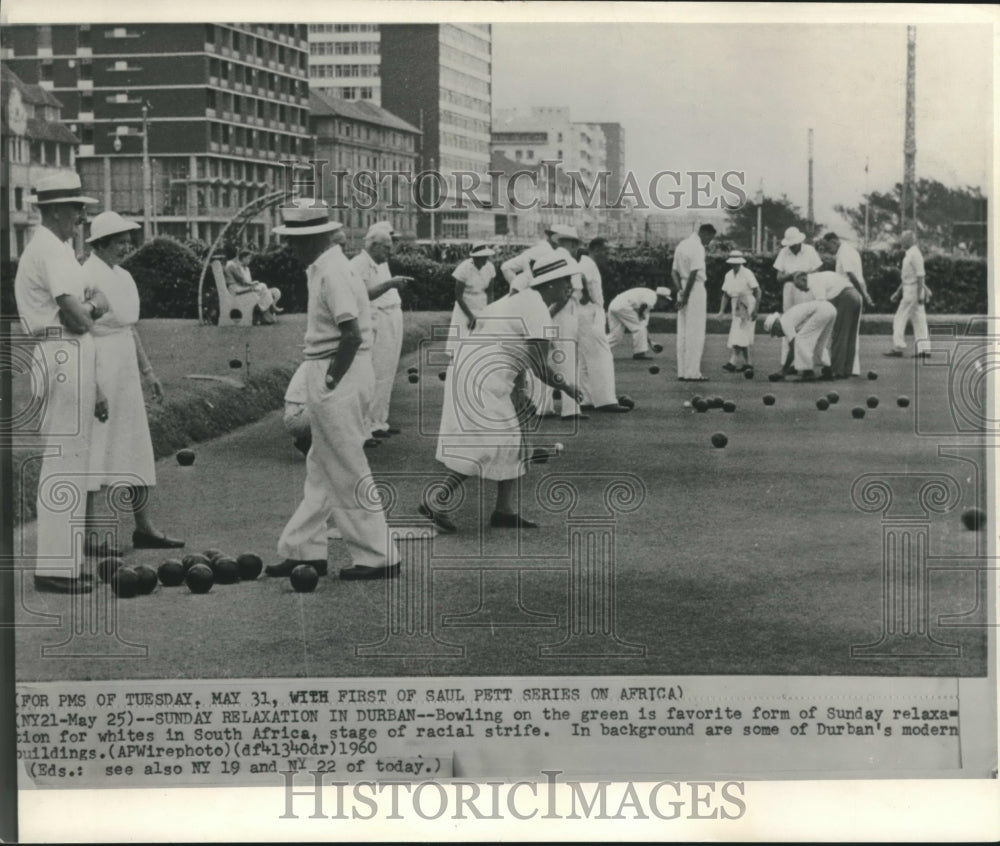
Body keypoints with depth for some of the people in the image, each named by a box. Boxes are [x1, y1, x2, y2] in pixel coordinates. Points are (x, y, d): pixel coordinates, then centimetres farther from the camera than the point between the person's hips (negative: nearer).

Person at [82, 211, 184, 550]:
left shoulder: (123, 277, 14)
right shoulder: (87, 276, -12)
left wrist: (148, 371, 20)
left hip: (125, 369, 9)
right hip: (99, 366, -9)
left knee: (135, 446, 9)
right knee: (94, 445, -4)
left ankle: (144, 528, 14)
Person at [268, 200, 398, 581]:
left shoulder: (332, 273, -18)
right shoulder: (325, 267, 12)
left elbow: (352, 335, -25)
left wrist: (329, 382, -17)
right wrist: (323, 383, 11)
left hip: (338, 378, -10)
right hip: (327, 375, 10)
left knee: (347, 473, -2)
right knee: (321, 469, 15)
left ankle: (379, 557, 6)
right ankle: (304, 551, 24)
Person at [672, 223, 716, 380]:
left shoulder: (682, 245, 15)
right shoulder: (697, 247, -13)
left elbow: (674, 271, 13)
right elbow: (693, 273, -20)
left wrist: (680, 291, 3)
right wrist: (686, 296, -16)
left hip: (684, 290, 9)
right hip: (696, 290, -9)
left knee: (683, 333, 10)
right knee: (695, 333, -4)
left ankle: (682, 372, 11)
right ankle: (692, 372, -4)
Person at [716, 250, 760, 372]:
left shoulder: (747, 273, -10)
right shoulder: (728, 275, 8)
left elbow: (757, 291, -11)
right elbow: (726, 294, 11)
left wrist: (756, 310, -16)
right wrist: (722, 310, 1)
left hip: (748, 307, -7)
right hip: (736, 307, 7)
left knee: (740, 335, -15)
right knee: (743, 337, 7)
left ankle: (733, 362, -22)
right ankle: (748, 362, 14)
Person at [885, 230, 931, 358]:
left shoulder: (915, 254, -14)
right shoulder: (909, 254, 17)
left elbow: (920, 275, -20)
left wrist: (920, 294, -24)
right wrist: (898, 292, 25)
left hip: (913, 291, -10)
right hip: (909, 290, 10)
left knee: (900, 319, -7)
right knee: (919, 320, 6)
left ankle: (898, 348, -8)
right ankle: (923, 350, 5)